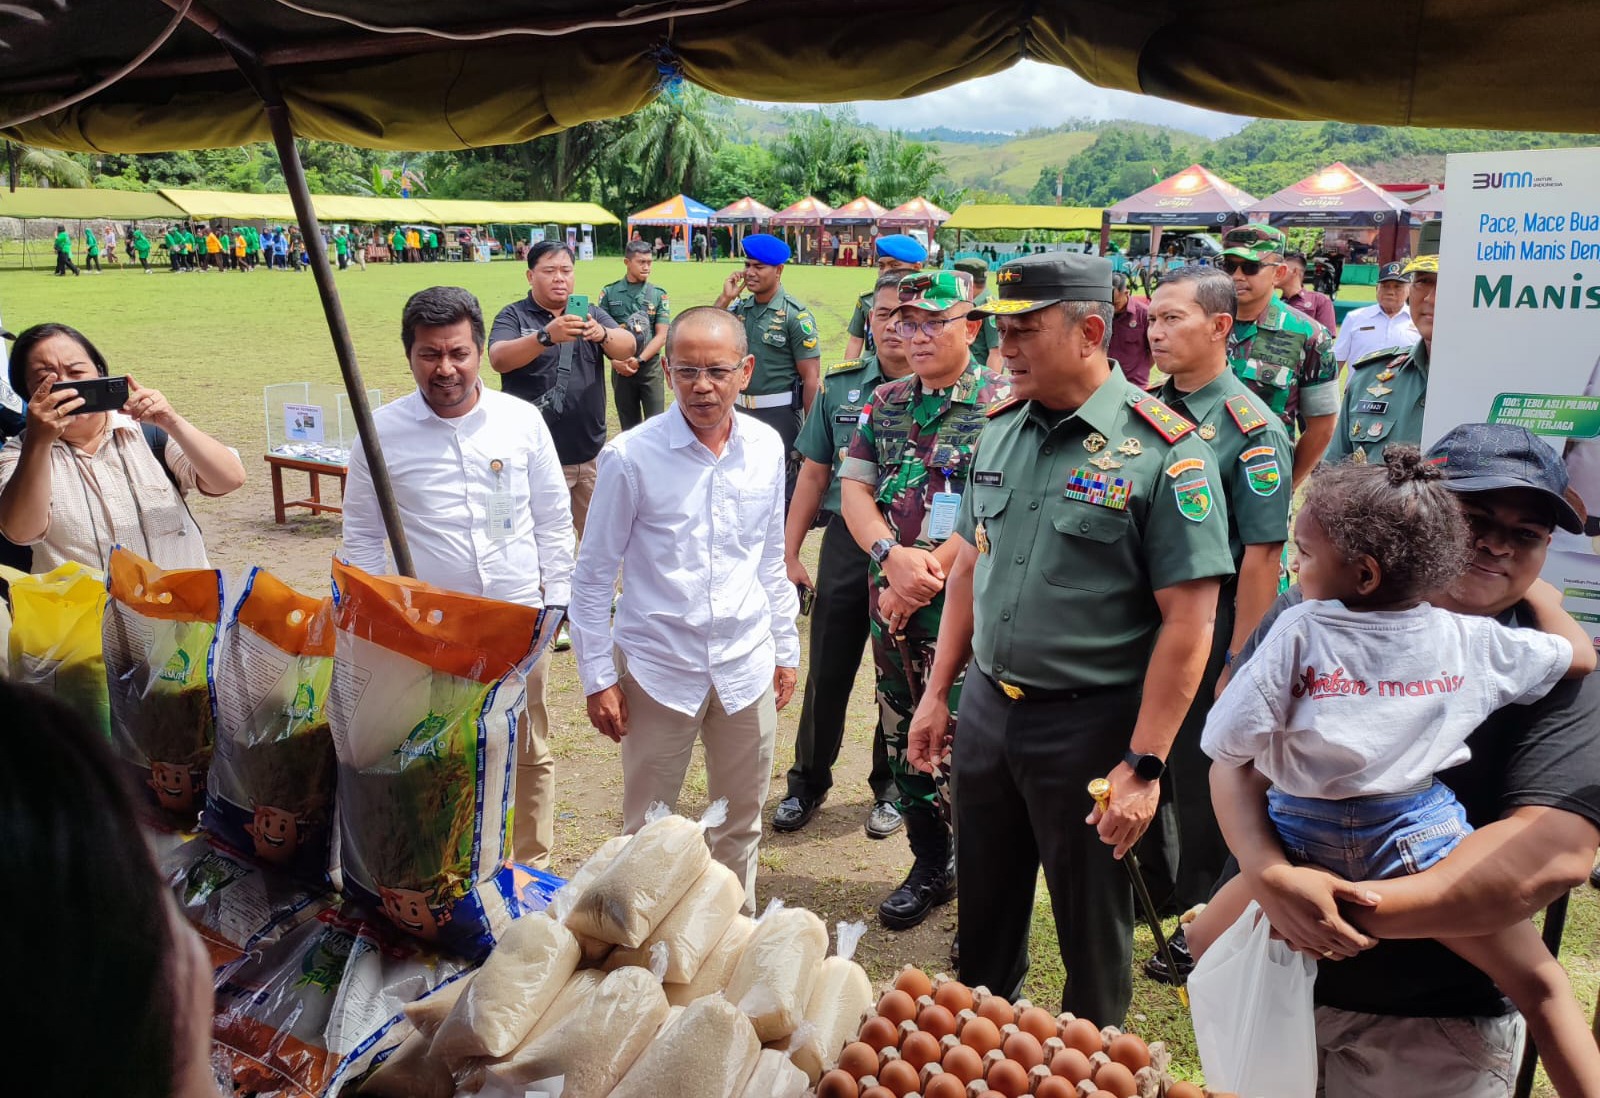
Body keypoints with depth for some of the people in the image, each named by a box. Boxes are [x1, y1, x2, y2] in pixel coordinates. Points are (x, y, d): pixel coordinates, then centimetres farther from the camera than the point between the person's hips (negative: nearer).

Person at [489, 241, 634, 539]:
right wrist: (547, 336, -37)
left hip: (591, 453, 4)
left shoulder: (591, 314, 8)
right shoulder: (513, 316, -2)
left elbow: (628, 347, -8)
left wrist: (602, 334, -31)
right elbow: (499, 359, -21)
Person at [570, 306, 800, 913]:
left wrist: (786, 648, 13)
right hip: (658, 667, -3)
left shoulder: (766, 447, -1)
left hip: (747, 666, 3)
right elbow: (593, 575, -6)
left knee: (740, 826, 18)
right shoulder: (631, 456, -13)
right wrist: (597, 678, -6)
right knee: (648, 829, 11)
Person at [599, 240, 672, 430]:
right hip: (620, 368, 1)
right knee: (629, 426, 10)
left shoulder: (659, 295, 2)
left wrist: (639, 360, -14)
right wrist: (616, 361, -12)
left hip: (650, 366, -1)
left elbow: (661, 335, -4)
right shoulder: (609, 293, 3)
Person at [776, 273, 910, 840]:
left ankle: (891, 788, 31)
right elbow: (814, 474, 8)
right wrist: (789, 553, 5)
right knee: (827, 671, 10)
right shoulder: (840, 386, 4)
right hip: (846, 544, 2)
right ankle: (808, 783, 29)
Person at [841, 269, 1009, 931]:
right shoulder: (885, 402, 11)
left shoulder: (999, 403, -7)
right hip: (890, 602, 6)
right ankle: (930, 867, 35)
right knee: (904, 739, 16)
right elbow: (854, 486, 5)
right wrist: (893, 555, -13)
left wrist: (928, 574, -16)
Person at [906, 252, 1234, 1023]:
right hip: (986, 708, 6)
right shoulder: (1000, 428, 3)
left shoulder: (1163, 451, -17)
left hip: (1089, 726, -5)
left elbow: (1188, 621, -17)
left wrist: (1143, 765, -18)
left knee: (1092, 926, 14)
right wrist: (937, 692, 11)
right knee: (984, 909, 22)